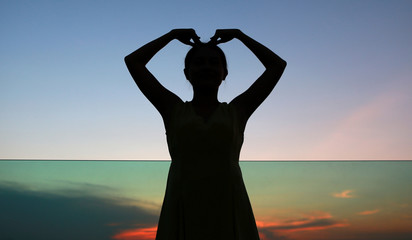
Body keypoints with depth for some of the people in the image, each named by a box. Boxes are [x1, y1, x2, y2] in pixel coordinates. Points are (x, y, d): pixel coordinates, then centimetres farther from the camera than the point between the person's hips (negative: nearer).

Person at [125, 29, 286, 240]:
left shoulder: (238, 111, 13)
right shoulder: (173, 110, 13)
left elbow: (278, 65, 15)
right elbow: (133, 61, 12)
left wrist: (238, 34, 21)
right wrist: (173, 34, 20)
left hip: (229, 218, 1)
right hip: (182, 219, 0)